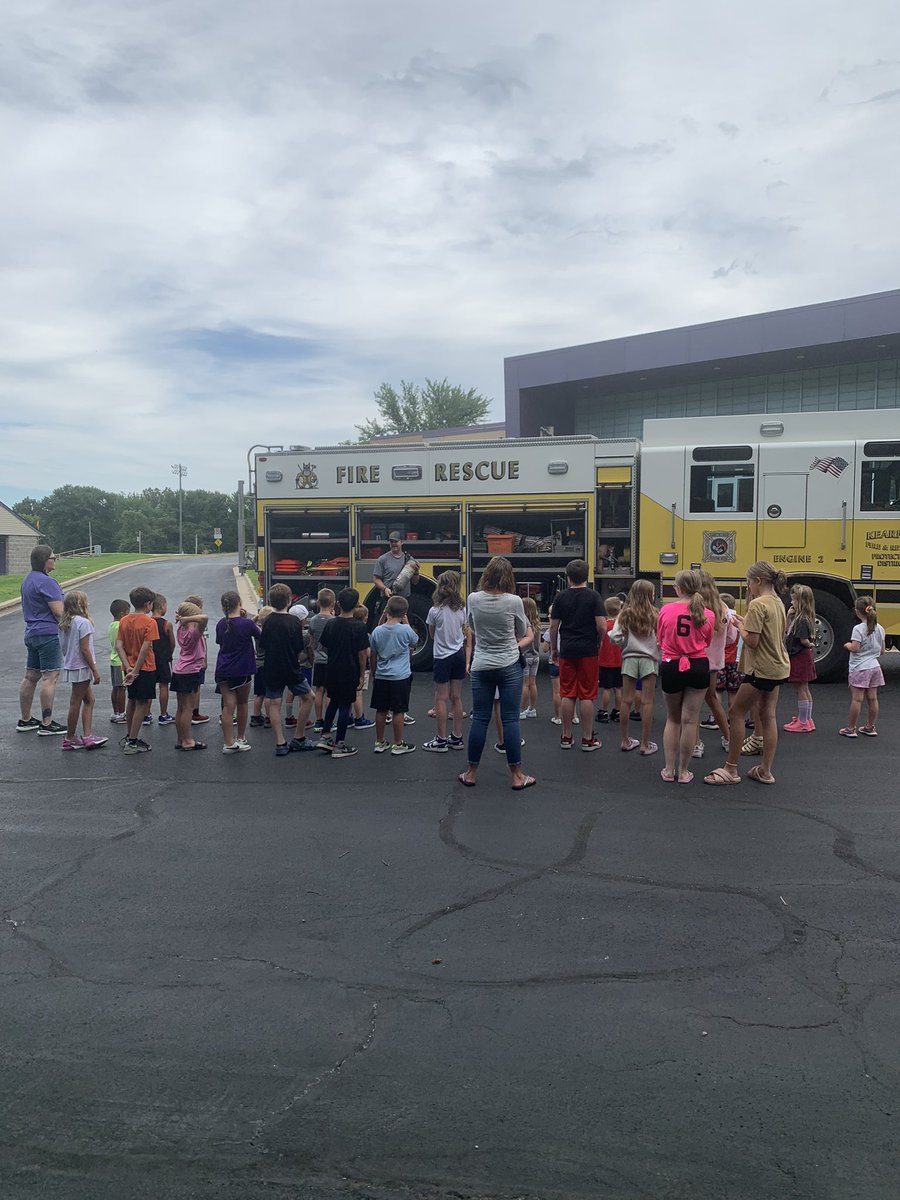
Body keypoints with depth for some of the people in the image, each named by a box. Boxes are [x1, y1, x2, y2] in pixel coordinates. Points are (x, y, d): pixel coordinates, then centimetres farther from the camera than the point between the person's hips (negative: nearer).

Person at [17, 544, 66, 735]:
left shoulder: (28, 579, 15)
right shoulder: (46, 581, -17)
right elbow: (59, 611, -20)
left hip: (32, 632, 10)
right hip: (48, 633, -10)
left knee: (31, 677, 14)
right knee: (50, 677, -7)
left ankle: (25, 720, 21)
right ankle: (47, 724, -6)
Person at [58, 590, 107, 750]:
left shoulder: (64, 623, 9)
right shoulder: (83, 622, -16)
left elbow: (63, 648, 12)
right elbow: (84, 649, -18)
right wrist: (95, 670, -14)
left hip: (70, 666, 9)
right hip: (81, 667, -9)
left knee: (89, 700, 14)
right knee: (76, 703, 1)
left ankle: (87, 736, 10)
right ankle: (70, 738, 10)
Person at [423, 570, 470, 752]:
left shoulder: (434, 611, -12)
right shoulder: (463, 610, 0)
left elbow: (432, 635, 3)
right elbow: (468, 638, 5)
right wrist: (467, 661, 13)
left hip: (442, 657, -5)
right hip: (459, 655, 5)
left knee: (441, 699, 2)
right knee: (456, 698, 11)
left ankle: (441, 740, 6)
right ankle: (457, 738, 18)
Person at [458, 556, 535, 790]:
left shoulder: (473, 599, -5)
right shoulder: (514, 601, -11)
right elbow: (523, 633, 5)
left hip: (481, 666, 2)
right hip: (509, 665, -2)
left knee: (480, 719, 8)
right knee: (510, 719, 2)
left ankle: (471, 773, 16)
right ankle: (517, 775, 7)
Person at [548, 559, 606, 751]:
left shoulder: (561, 597, 2)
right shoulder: (593, 596, -6)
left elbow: (553, 627, 4)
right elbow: (602, 627, -11)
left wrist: (554, 649, 17)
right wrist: (598, 642, 9)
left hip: (567, 650, 2)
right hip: (588, 651, -2)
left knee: (567, 695, 9)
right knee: (587, 696, 2)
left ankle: (566, 737, 15)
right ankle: (588, 739, 6)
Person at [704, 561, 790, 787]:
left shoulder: (757, 605, -18)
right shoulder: (778, 603, 11)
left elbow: (751, 641, -22)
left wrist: (740, 625, -4)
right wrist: (746, 622, 9)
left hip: (761, 669, -9)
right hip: (779, 667, 9)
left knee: (736, 713, 0)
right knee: (767, 716, 12)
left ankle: (731, 770, 4)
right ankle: (765, 771, 17)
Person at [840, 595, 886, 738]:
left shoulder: (858, 629, -16)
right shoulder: (879, 628, 5)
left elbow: (855, 648, -21)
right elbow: (882, 650, 10)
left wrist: (847, 645, -1)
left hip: (859, 668, -6)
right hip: (874, 666, 6)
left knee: (856, 699, -2)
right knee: (872, 698, 11)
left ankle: (850, 729, 4)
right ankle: (870, 727, 20)